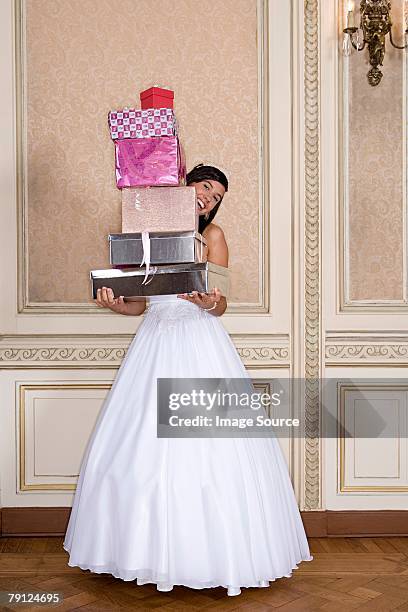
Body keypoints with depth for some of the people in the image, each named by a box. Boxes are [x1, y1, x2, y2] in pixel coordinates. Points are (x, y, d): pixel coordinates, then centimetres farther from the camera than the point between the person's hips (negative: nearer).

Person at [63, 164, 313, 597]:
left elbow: (221, 304, -1)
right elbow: (141, 303, 13)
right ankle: (151, 548, 18)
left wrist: (208, 303, -23)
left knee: (207, 447, -6)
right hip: (154, 341, 4)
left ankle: (212, 551, 6)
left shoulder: (212, 234, 4)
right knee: (143, 446, 4)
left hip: (199, 342, -3)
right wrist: (115, 305, -8)